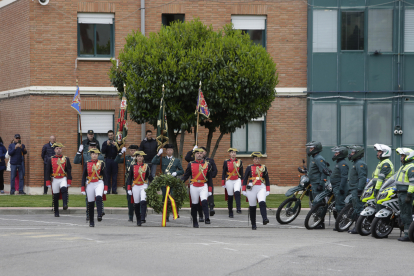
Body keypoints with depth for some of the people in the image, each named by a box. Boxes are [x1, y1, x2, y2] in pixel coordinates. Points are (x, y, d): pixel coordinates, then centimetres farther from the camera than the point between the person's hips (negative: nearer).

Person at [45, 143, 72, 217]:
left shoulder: (66, 159, 5)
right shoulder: (50, 159, 5)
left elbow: (69, 171, 5)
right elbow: (48, 171, 6)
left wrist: (69, 182, -2)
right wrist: (48, 182, 1)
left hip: (63, 179, -1)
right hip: (55, 180, 1)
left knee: (64, 189, -31)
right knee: (55, 196, 4)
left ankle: (65, 204, -37)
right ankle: (56, 212, 15)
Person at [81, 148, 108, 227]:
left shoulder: (101, 163, 4)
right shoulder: (87, 164, 5)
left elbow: (104, 176, 5)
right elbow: (83, 176, 7)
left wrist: (105, 188, -1)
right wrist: (83, 188, 1)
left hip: (99, 183, -1)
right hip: (90, 184, 1)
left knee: (99, 197, -29)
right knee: (90, 203, 3)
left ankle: (99, 215, -32)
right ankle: (91, 222, 11)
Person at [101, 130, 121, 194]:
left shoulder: (116, 143, 9)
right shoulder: (105, 143, 6)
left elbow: (119, 152, 2)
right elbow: (103, 151, -5)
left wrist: (116, 146, -14)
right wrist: (107, 145, -17)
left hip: (114, 160, 1)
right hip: (108, 160, -1)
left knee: (114, 175, 0)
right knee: (107, 175, -2)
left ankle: (114, 190, 2)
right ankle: (107, 189, 0)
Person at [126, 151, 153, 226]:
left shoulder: (146, 166, 4)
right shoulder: (132, 166, 4)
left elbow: (150, 177, 7)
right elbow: (129, 178, 6)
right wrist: (129, 189, 1)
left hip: (144, 186, -1)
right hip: (135, 186, 1)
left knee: (143, 201, -20)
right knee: (137, 204, 3)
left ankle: (143, 218, -23)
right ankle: (138, 221, 13)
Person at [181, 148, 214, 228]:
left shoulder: (207, 164, 4)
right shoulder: (191, 164, 3)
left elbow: (210, 178, 5)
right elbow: (186, 175, 5)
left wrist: (210, 190, 0)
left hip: (203, 186, -1)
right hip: (194, 187, 1)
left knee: (204, 201, -22)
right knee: (194, 205, 6)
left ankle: (207, 218, -24)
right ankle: (195, 222, 17)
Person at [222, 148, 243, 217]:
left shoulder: (239, 162, 4)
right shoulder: (226, 162, 2)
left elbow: (241, 173, 9)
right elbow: (224, 173, 5)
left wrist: (242, 183, 6)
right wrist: (223, 183, 1)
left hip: (237, 180, 0)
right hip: (229, 181, 0)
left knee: (237, 193, -25)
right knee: (230, 196, 3)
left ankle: (238, 208, -29)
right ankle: (230, 213, 11)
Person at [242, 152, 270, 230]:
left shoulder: (264, 168, 10)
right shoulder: (249, 168, 6)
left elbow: (267, 179, 11)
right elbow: (245, 179, 7)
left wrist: (268, 190, 5)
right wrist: (244, 190, 2)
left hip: (261, 188, 0)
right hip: (251, 189, 0)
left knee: (262, 203, -25)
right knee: (252, 207, 3)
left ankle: (265, 219, -39)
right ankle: (253, 225, 11)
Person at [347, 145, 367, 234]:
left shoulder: (360, 164, -12)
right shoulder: (356, 163, 23)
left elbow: (362, 177, -21)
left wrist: (359, 190, -26)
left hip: (357, 190, -11)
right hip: (354, 190, 11)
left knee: (358, 209, -12)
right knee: (356, 208, 12)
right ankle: (357, 226, 15)